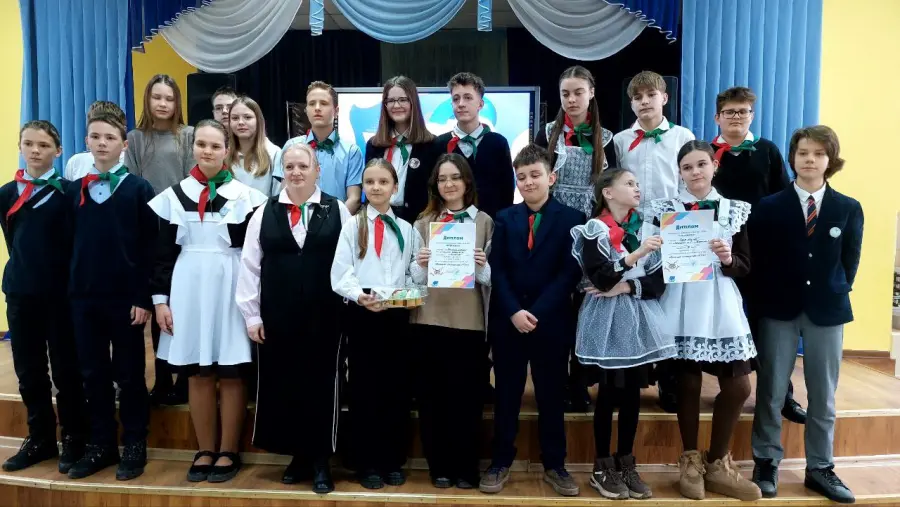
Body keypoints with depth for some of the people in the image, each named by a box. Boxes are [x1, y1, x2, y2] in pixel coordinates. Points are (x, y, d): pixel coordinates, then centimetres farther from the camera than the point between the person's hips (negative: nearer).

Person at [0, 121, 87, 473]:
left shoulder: (67, 191, -5)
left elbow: (76, 243, -8)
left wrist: (72, 283, -10)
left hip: (60, 292, -4)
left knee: (66, 369, 3)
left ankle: (74, 440, 16)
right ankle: (40, 439, 26)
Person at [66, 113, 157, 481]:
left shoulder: (139, 189, -2)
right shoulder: (74, 190, 11)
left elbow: (150, 247, -7)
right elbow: (69, 245, 11)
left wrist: (144, 297, -12)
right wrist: (70, 289, 4)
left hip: (125, 296, -4)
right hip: (83, 297, 4)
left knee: (129, 374, 5)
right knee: (93, 373, 11)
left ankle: (134, 446, 17)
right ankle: (101, 444, 24)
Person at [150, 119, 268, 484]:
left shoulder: (244, 195, 1)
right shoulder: (174, 195, 7)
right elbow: (164, 252, 8)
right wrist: (160, 298, 2)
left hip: (230, 288, -2)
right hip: (188, 288, 2)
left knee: (230, 373, 2)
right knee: (197, 374, 7)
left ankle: (229, 452, 14)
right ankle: (206, 450, 20)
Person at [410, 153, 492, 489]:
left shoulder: (484, 222, 5)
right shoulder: (423, 223, 10)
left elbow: (492, 277, 5)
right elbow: (414, 279, 9)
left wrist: (482, 266, -15)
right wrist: (421, 266, -11)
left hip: (469, 320, -1)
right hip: (429, 319, 2)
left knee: (467, 395, 4)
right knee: (433, 395, 7)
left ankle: (466, 468, 18)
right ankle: (439, 466, 21)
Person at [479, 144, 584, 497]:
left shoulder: (572, 219, 1)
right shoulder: (504, 219, 9)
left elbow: (570, 272, -7)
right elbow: (496, 271, 1)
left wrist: (536, 313, -15)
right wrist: (514, 312, -13)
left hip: (552, 322, -2)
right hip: (507, 321, 2)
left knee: (551, 397, 9)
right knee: (506, 396, 9)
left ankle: (554, 466, 23)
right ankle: (500, 463, 21)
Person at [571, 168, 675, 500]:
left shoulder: (646, 229, 9)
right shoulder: (593, 229, -4)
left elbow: (659, 281, 4)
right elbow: (600, 277, -16)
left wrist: (628, 287, -11)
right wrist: (636, 256, -23)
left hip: (640, 319, 4)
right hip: (608, 321, -4)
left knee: (633, 393, 8)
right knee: (609, 394, 2)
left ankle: (626, 465, 22)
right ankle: (602, 468, 16)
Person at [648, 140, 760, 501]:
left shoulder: (735, 210, 7)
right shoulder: (665, 209, 3)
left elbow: (745, 266, 8)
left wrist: (727, 259, -12)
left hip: (721, 305, 3)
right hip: (681, 305, -2)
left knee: (738, 387, 2)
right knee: (688, 383, 1)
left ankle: (716, 463, 21)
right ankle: (690, 462, 20)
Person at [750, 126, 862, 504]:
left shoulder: (849, 209, 5)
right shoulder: (769, 207, 1)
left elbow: (850, 262, 7)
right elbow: (758, 260, 1)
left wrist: (835, 295, 1)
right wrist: (766, 299, -3)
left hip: (827, 310, 2)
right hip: (779, 309, -1)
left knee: (823, 396, 9)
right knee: (771, 392, 3)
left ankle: (820, 468, 22)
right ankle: (766, 464, 15)